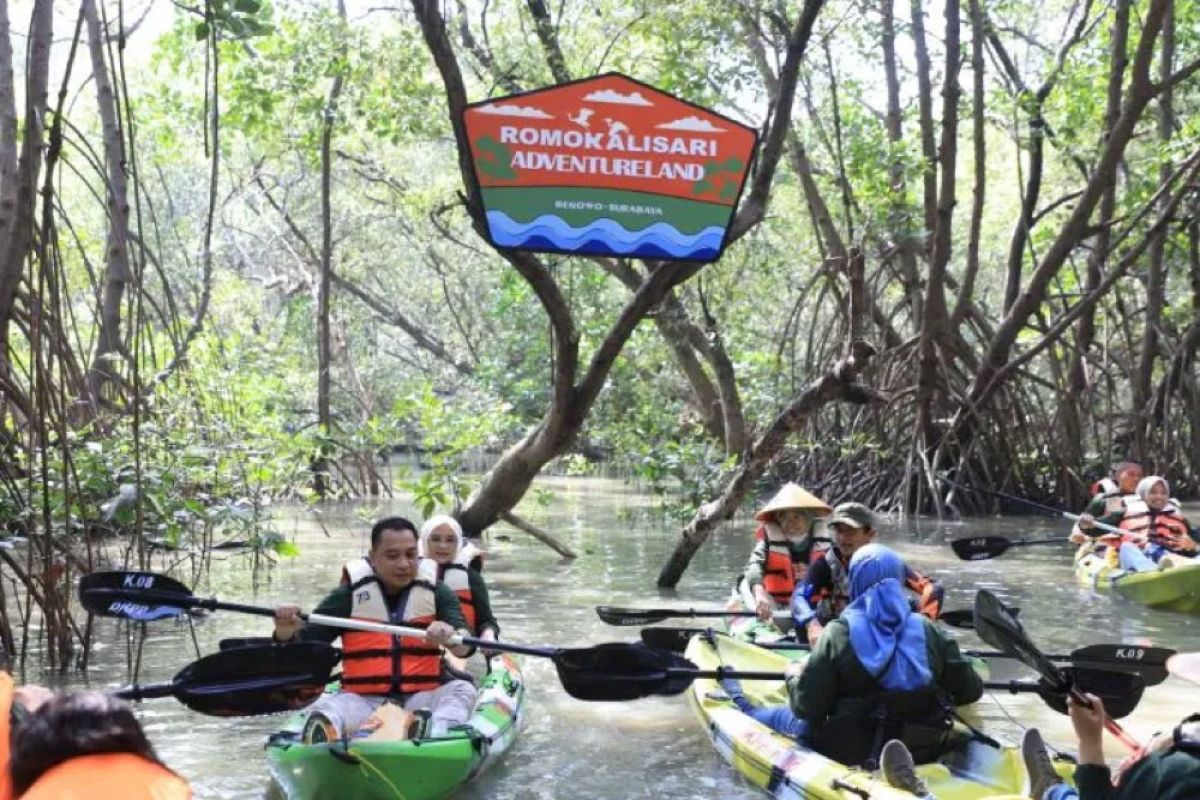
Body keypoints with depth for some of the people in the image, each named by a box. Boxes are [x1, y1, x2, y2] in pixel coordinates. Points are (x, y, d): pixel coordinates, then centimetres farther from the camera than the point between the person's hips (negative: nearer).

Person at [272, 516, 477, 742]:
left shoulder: (437, 593, 8)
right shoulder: (349, 595, 8)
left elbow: (465, 647, -7)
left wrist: (450, 636, -33)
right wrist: (286, 631, -20)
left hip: (422, 699, 0)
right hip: (362, 701, 0)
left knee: (463, 689, -27)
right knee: (324, 710, -27)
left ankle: (434, 737, -56)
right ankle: (323, 737, -59)